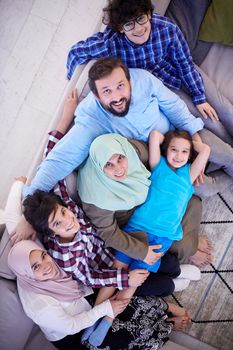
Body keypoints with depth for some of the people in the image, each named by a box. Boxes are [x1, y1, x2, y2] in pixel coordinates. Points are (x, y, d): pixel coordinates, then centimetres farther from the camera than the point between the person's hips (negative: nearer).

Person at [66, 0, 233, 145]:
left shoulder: (167, 28, -31)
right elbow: (75, 52, -20)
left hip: (182, 71, 2)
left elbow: (185, 63, -16)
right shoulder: (110, 43, -37)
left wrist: (199, 97, -9)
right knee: (204, 117, -5)